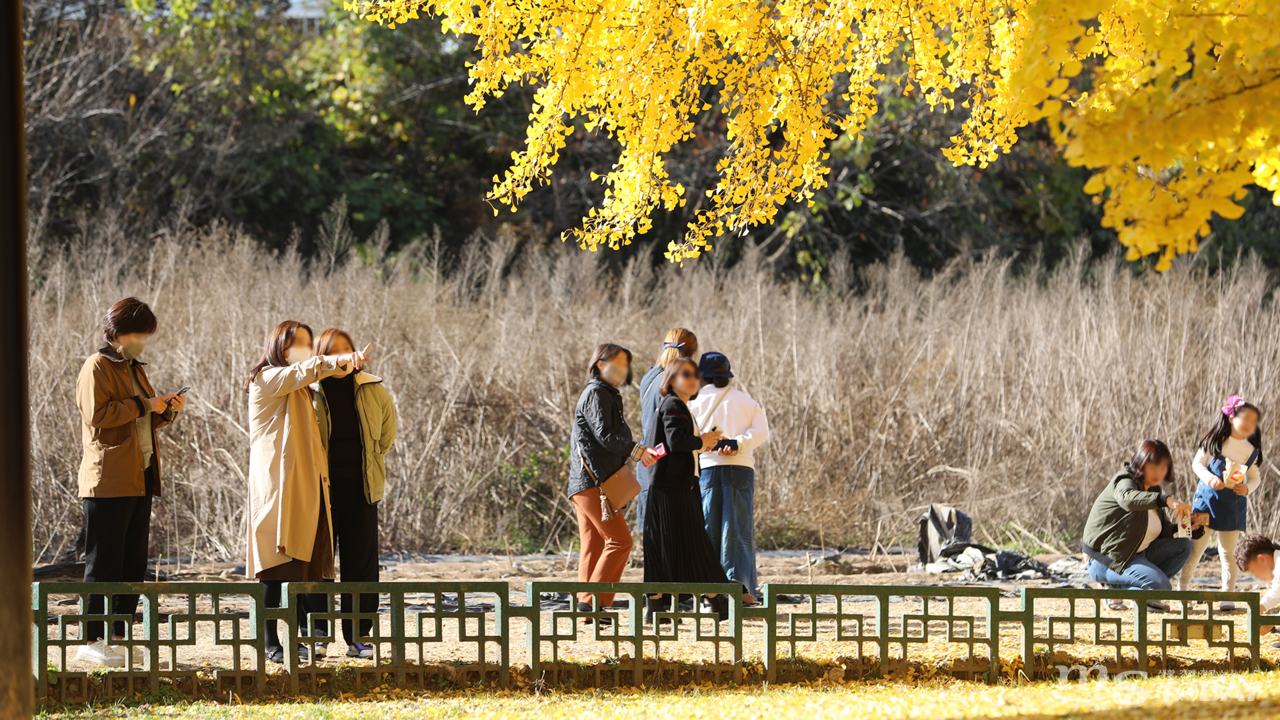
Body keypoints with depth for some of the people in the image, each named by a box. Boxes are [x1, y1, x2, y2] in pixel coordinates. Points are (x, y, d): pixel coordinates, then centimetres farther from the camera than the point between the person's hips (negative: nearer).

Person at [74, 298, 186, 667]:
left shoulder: (135, 369, 21)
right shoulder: (97, 367, -5)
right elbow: (96, 415, -17)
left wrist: (166, 411, 8)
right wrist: (144, 404, -15)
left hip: (139, 480, 9)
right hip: (109, 480, -9)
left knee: (133, 563, 7)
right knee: (104, 563, -8)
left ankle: (118, 638, 11)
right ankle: (91, 641, -7)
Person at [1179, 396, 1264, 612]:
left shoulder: (1251, 450, 5)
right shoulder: (1215, 441, -3)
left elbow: (1255, 478, 11)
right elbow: (1198, 463, -2)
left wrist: (1247, 488, -10)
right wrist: (1210, 479, -19)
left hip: (1234, 503, 2)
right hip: (1208, 497, -2)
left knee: (1228, 551, 3)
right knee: (1197, 544, 2)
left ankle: (1227, 594, 7)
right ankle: (1183, 587, 16)